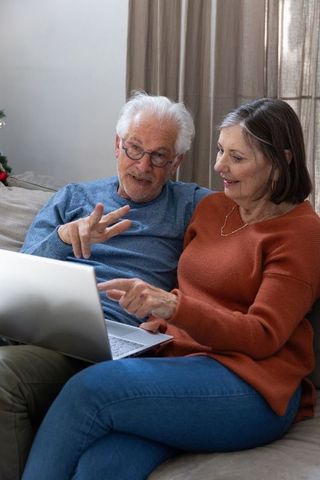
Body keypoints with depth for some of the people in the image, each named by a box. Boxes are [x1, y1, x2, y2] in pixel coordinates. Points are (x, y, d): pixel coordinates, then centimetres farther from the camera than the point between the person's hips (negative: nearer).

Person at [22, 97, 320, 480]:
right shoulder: (211, 207, 20)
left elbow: (264, 336, -9)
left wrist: (173, 306, -23)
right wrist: (158, 315, 1)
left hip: (251, 385, -5)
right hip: (178, 359, 5)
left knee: (90, 388, -28)